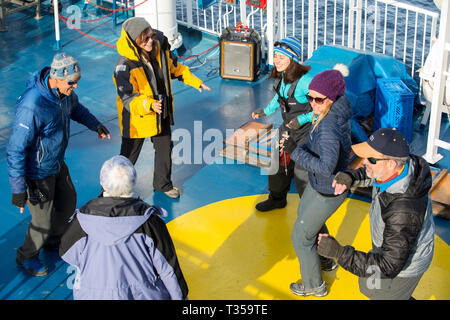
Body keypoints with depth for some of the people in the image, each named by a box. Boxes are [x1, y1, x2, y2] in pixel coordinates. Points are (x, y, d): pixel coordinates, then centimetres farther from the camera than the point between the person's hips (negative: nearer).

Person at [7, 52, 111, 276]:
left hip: (57, 164, 8)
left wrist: (94, 124, 18)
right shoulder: (32, 106, -36)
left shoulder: (64, 91, -10)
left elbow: (75, 107, 19)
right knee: (43, 221, 6)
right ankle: (26, 257, 36)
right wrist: (18, 188, -27)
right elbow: (15, 150, -30)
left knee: (68, 202, 24)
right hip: (37, 172, -8)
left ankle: (53, 241, 52)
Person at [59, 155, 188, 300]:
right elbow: (167, 265, -8)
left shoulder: (84, 218, -13)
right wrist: (180, 296, 5)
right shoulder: (148, 219, -14)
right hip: (143, 295, 0)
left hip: (93, 295, 1)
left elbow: (67, 254, 2)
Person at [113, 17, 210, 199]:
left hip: (161, 113, 6)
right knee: (129, 156, 8)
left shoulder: (160, 48, -11)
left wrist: (195, 82, 11)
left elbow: (174, 67, 10)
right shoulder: (125, 66, -30)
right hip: (137, 117, -6)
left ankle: (163, 184, 44)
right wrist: (149, 104, -47)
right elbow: (128, 98, -30)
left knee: (165, 149, 20)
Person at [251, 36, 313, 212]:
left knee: (302, 174, -1)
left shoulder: (305, 81, -29)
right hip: (287, 128, 8)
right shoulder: (280, 77, -5)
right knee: (279, 163, 21)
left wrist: (303, 119, -28)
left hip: (306, 132, -8)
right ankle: (277, 198, 45)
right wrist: (266, 111, 10)